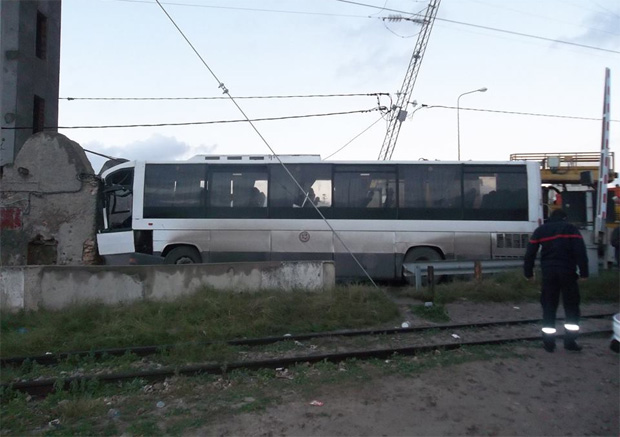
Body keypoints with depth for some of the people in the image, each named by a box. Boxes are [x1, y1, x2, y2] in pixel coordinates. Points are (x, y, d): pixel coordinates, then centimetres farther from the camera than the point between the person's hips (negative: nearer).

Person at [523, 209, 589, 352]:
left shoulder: (540, 230, 12)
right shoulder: (571, 228, 5)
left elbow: (530, 253, 7)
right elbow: (580, 251, -6)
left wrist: (528, 272, 12)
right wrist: (584, 272, -4)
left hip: (548, 273, 2)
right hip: (567, 272, -2)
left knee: (549, 308, 8)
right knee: (571, 308, 12)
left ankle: (549, 343, 9)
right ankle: (570, 341, 12)